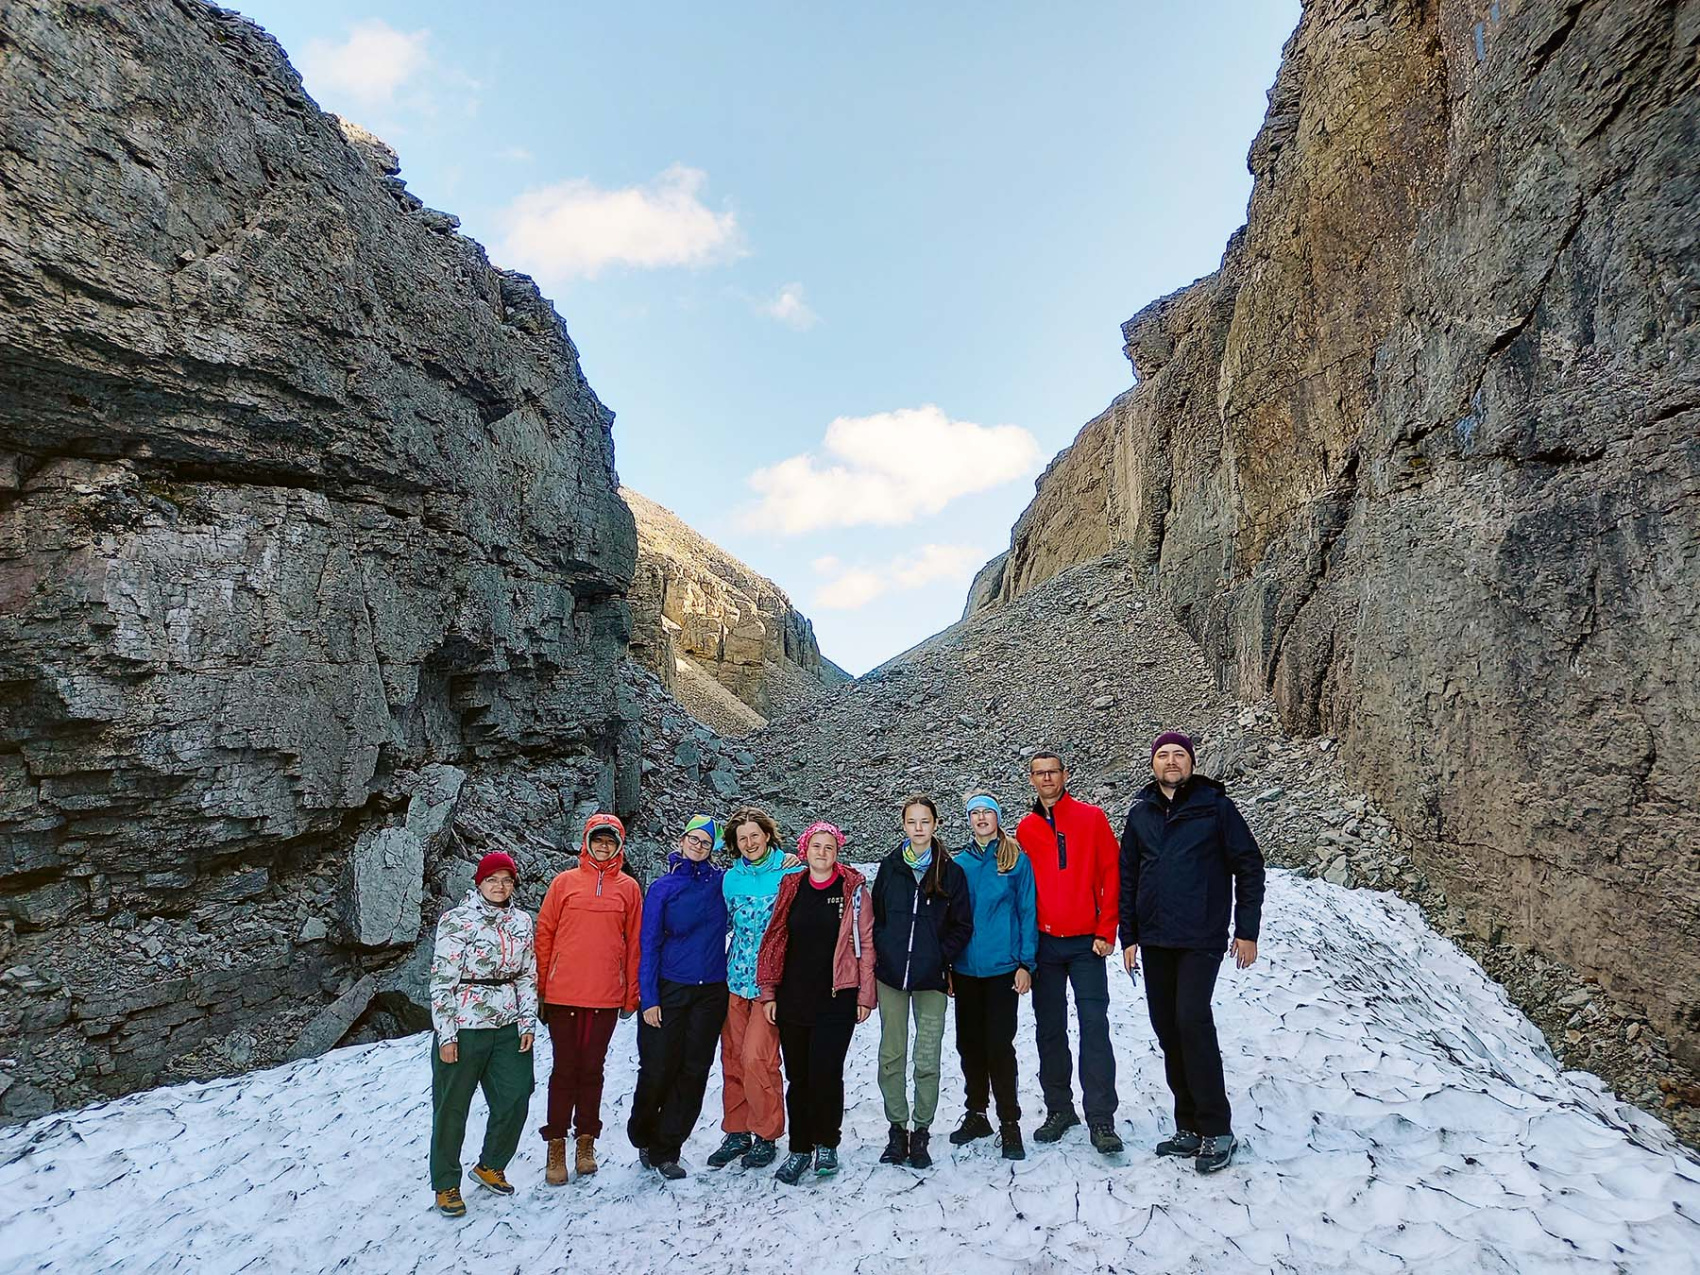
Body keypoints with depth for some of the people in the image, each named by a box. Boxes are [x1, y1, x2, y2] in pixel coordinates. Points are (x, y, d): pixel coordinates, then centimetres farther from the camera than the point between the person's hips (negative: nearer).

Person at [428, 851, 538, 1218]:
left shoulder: (521, 922, 5)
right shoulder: (456, 921, -9)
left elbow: (528, 975, 10)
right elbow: (442, 982, -9)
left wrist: (528, 1022, 3)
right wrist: (446, 1035, -11)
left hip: (509, 1029, 5)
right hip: (463, 1029, -5)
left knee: (514, 1101, 8)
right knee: (452, 1107, 7)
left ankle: (490, 1166, 33)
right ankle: (446, 1184, 26)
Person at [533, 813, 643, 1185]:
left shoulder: (628, 888, 4)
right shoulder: (564, 882, 2)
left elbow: (635, 943, 5)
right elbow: (544, 934, 3)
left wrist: (631, 995, 3)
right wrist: (542, 987, 0)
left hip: (606, 997, 1)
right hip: (563, 995, -1)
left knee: (592, 1070, 11)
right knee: (565, 1070, 6)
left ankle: (586, 1140, 24)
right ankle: (556, 1144, 18)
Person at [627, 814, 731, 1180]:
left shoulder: (721, 881, 3)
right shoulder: (663, 887, -2)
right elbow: (649, 944, -2)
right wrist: (649, 998, -7)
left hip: (711, 991, 2)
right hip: (669, 990, -2)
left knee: (694, 1071, 4)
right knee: (658, 1070, 1)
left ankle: (666, 1149, 19)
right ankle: (642, 1138, 28)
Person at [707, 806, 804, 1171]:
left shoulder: (792, 871, -5)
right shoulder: (732, 878, 8)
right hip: (735, 977, 5)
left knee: (756, 1057, -8)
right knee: (732, 1056, 8)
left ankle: (766, 1136, 10)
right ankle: (736, 1132, 23)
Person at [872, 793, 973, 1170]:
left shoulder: (950, 872, 1)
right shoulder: (889, 867, 5)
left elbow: (963, 924, 3)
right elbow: (875, 916, 10)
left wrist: (941, 957, -6)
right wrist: (882, 953, 0)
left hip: (931, 979, -1)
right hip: (891, 975, 2)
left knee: (927, 1060, 0)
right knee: (891, 1056, 6)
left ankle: (921, 1132, 15)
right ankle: (897, 1129, 20)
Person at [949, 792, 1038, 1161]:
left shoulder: (1017, 860, -2)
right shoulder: (958, 863, 6)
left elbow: (1027, 912, -3)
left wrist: (1026, 963, -8)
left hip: (1002, 965, -3)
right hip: (965, 968, 4)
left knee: (999, 1044, -3)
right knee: (969, 1043, 12)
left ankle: (1009, 1123, 9)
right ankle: (976, 1114, 27)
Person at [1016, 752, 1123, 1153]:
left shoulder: (1091, 818, -1)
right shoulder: (1025, 829, 6)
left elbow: (1112, 874, -3)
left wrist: (1106, 931, -7)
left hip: (1086, 942, -3)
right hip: (1043, 943, 3)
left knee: (1094, 1027, -5)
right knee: (1049, 1030, 10)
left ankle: (1101, 1119, 2)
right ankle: (1059, 1110, 23)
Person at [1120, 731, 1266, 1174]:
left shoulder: (1214, 805, -3)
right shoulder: (1140, 813, 8)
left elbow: (1249, 866, -1)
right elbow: (1127, 878, 12)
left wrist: (1247, 931, -4)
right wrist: (1128, 937, 9)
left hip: (1201, 937, -5)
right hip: (1154, 939, 5)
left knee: (1192, 1019, -16)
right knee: (1167, 1028, 8)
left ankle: (1217, 1130, -4)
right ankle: (1189, 1128, 20)